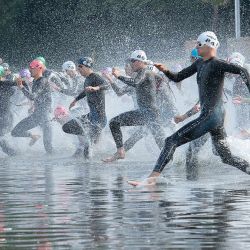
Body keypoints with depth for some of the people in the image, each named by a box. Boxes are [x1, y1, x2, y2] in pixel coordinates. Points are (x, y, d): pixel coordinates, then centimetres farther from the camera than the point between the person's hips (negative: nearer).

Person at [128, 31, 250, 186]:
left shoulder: (217, 64, -10)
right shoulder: (200, 64, 17)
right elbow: (177, 78, 21)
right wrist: (165, 71, 2)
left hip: (211, 115, -10)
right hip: (217, 116, 10)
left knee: (172, 141, -11)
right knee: (227, 157, 13)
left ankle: (152, 178, -15)